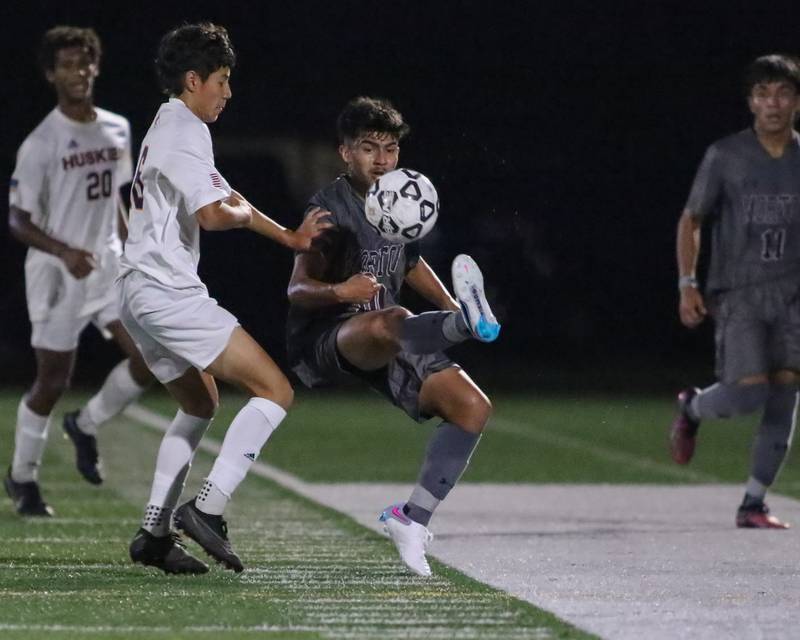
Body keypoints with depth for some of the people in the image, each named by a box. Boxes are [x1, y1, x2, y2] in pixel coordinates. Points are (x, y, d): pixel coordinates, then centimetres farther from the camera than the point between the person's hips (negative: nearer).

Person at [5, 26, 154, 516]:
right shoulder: (41, 143, -13)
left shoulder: (118, 130, 6)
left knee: (151, 357, -9)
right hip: (57, 273, -5)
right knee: (53, 381, 0)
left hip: (109, 266, 5)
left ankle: (86, 426, 16)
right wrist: (64, 252, -28)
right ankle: (22, 478, 20)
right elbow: (19, 220, -13)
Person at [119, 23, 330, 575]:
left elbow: (222, 195, 29)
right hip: (169, 294, -11)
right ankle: (207, 509, -19)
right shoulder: (185, 132, -12)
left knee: (200, 406, 25)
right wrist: (243, 212, 0)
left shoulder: (170, 127, 21)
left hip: (141, 292, 11)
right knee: (275, 392, -10)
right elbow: (214, 213, -22)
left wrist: (290, 237, 27)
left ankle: (155, 532, 18)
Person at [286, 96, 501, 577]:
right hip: (323, 339, -7)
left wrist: (447, 304, 19)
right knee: (389, 323, -44)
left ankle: (413, 519, -2)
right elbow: (298, 289, -16)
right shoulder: (331, 208, -12)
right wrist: (341, 291, -37)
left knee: (472, 406, -7)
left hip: (383, 343, 7)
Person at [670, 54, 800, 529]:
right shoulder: (725, 156, -1)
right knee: (747, 393, -16)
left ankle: (754, 504, 8)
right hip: (737, 294, -3)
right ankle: (691, 407, 18)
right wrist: (688, 284, -2)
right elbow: (690, 221, 7)